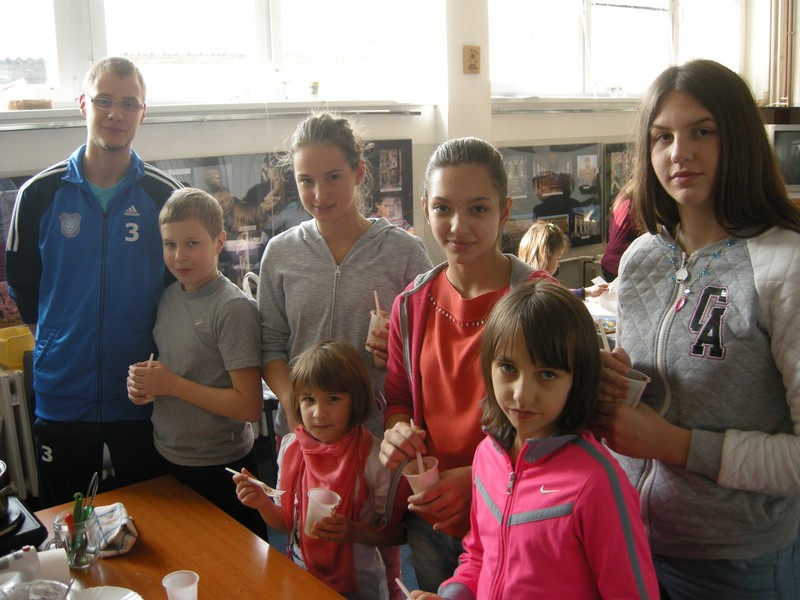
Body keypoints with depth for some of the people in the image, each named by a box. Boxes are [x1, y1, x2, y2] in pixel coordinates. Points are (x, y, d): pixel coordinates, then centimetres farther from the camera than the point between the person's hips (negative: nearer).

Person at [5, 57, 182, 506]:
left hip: (142, 395, 0)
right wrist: (55, 337, 6)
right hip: (62, 390, 1)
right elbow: (21, 281, 9)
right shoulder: (40, 193, -2)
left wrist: (155, 345, 0)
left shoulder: (166, 195, -4)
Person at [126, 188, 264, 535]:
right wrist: (143, 385, -4)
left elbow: (249, 406, -23)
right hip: (166, 458, 7)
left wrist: (171, 384, -21)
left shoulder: (233, 308, -19)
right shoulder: (168, 297, 3)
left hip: (219, 467, -7)